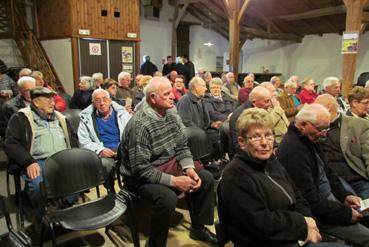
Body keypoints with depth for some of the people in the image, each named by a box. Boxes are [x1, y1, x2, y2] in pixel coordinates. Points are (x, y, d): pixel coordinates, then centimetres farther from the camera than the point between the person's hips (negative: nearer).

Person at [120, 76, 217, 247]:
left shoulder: (170, 116, 0)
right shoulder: (140, 124, -26)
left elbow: (182, 147, 5)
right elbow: (141, 169, -27)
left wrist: (189, 168, -14)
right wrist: (174, 181, -28)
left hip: (169, 168, 8)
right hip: (140, 177, -8)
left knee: (206, 178, 1)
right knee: (168, 198, -33)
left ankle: (198, 228, 19)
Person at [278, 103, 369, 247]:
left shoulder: (310, 139, 4)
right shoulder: (293, 150, -28)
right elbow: (310, 200, -27)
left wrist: (344, 195, 4)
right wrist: (346, 213, -18)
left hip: (329, 198, 10)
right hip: (316, 213, -10)